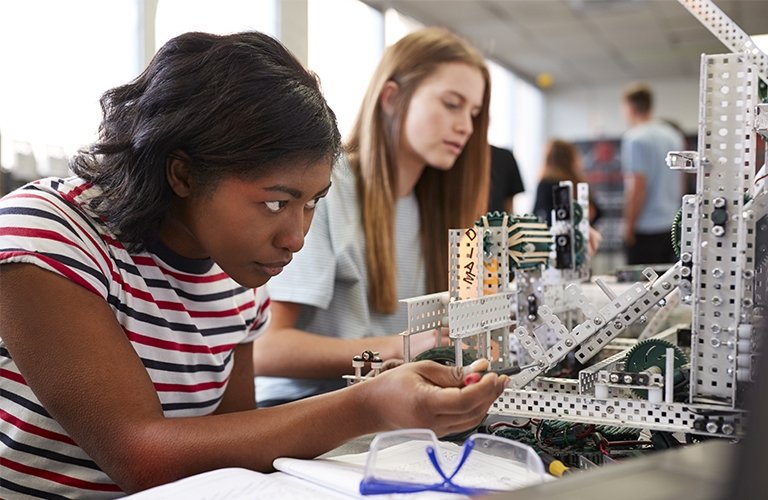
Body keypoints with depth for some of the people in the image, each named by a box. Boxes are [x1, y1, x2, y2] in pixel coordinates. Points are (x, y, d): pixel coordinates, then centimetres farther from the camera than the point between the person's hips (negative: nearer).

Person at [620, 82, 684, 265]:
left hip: (646, 229, -8)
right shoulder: (674, 136, 13)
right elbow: (680, 183, 18)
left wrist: (629, 225, -11)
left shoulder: (635, 138, -12)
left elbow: (637, 187, -17)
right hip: (672, 226, 8)